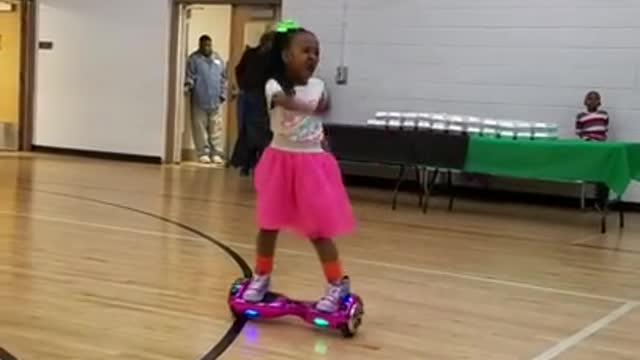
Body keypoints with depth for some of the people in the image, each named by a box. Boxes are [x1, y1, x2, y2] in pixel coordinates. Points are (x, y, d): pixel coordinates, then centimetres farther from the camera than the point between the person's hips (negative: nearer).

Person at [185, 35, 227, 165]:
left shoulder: (218, 59, 14)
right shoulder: (194, 59, -1)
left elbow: (223, 79, 16)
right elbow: (189, 76, -7)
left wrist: (223, 94, 9)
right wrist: (188, 87, -24)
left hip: (215, 101, 4)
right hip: (199, 100, -4)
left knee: (216, 128, 3)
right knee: (200, 128, 0)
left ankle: (216, 153, 8)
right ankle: (203, 153, 6)